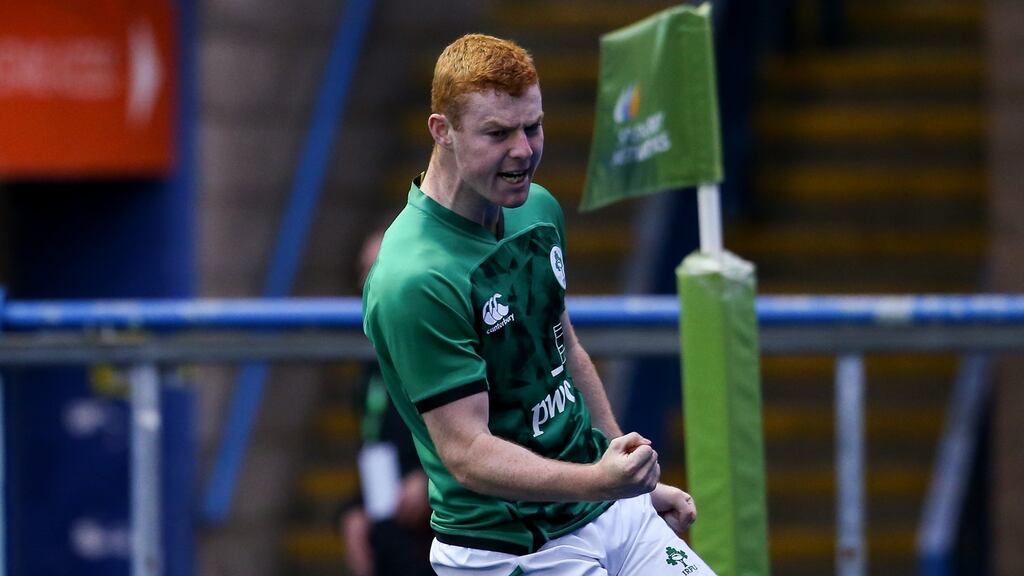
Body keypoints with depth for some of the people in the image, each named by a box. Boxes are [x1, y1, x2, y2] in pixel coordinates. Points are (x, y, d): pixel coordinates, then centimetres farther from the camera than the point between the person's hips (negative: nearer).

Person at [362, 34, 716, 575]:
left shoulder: (539, 208, 3)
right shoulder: (415, 280, -23)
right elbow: (467, 454, -25)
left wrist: (638, 482, 21)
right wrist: (598, 481, -37)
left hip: (612, 511, 8)